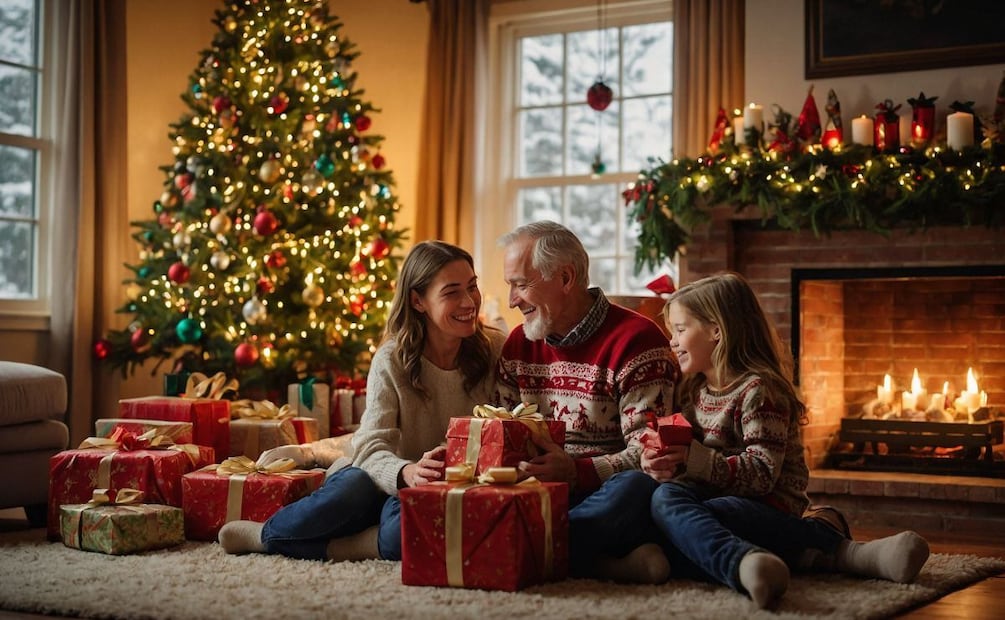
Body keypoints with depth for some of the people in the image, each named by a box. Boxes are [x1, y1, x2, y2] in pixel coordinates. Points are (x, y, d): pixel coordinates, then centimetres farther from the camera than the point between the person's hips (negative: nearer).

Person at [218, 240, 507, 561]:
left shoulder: (497, 351, -4)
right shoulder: (392, 360, -6)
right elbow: (371, 445, -16)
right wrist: (407, 472, -39)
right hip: (393, 483, 1)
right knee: (354, 485, -35)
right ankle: (269, 531, -7)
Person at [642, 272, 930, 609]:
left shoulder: (757, 390, -7)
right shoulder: (693, 391, 18)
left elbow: (762, 474, -16)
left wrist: (692, 459, -23)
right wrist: (668, 463, -3)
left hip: (770, 506, -6)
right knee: (666, 495, -32)